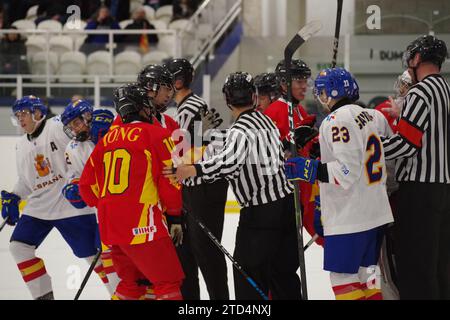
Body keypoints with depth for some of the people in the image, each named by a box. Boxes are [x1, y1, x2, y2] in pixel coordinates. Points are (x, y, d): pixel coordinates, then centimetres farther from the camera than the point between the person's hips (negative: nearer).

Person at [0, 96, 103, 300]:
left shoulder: (59, 128, -12)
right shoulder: (22, 147, 13)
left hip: (71, 205, -7)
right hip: (38, 207, 7)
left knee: (91, 251, -5)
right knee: (19, 246, -2)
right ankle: (43, 295, 8)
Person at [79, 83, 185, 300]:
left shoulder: (108, 139, 17)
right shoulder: (155, 134, -2)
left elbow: (87, 185, 17)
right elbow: (170, 179, -7)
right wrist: (175, 217, 4)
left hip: (110, 225, 7)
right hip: (142, 225, -7)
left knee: (132, 282, 21)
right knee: (168, 282, -6)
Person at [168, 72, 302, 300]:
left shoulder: (240, 130, -15)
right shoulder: (266, 121, 11)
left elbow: (230, 161, -33)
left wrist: (193, 170, -42)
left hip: (261, 212, -8)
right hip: (287, 203, 8)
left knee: (249, 274, -4)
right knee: (283, 272, 16)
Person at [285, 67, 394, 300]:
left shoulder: (337, 121, -16)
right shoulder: (372, 116, 13)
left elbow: (347, 170, -23)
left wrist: (310, 169, -24)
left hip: (348, 218, -9)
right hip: (375, 212, 9)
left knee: (343, 276, -5)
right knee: (363, 272, 17)